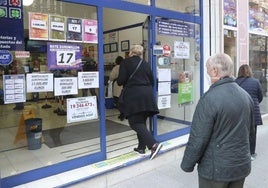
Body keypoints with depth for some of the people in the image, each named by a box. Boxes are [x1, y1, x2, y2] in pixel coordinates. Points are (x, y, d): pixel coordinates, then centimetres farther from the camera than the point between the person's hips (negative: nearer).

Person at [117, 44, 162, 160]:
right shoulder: (146, 64, 12)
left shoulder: (125, 63, -1)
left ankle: (153, 144, -17)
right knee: (141, 122, 15)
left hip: (133, 96, -6)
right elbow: (152, 81, 14)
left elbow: (120, 81, -7)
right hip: (147, 95, 6)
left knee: (135, 123, -3)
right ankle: (141, 147, 21)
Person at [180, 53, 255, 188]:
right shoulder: (246, 96, 1)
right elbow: (250, 132, 12)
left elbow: (198, 139, -21)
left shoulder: (209, 99, -23)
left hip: (216, 169, -6)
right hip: (242, 166, 7)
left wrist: (187, 165, -7)